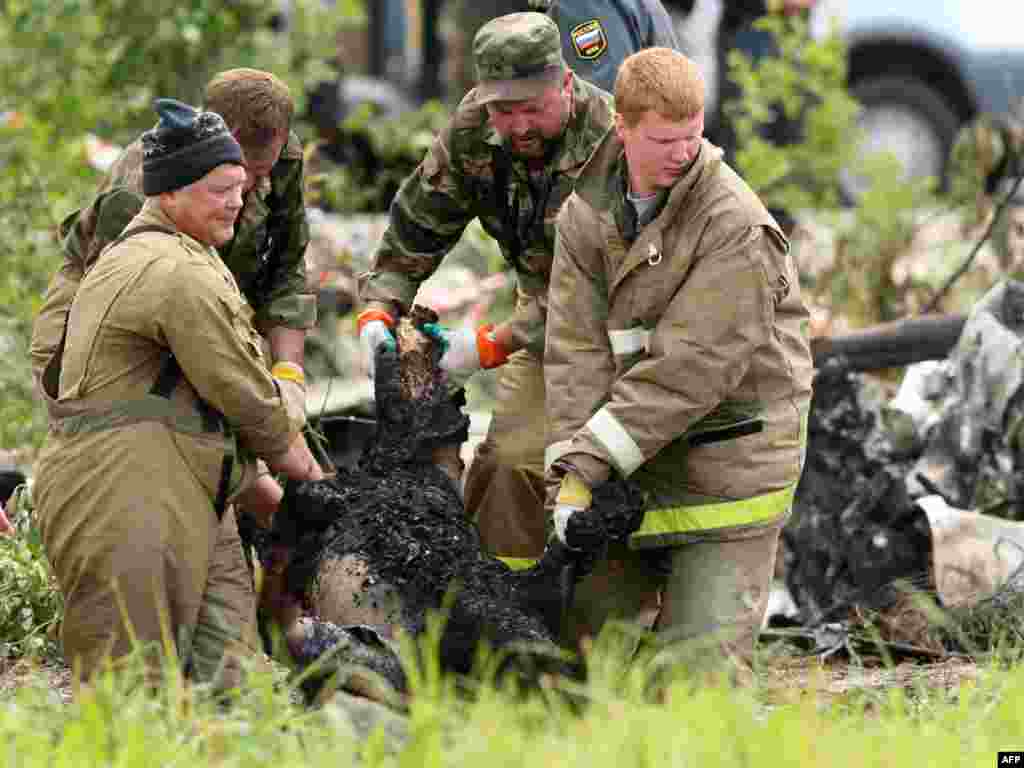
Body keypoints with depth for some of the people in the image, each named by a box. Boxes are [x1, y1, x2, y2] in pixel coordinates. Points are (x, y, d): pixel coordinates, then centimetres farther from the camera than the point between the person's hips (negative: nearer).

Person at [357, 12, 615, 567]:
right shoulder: (473, 130, -14)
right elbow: (418, 223, -3)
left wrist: (491, 346, -32)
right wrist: (379, 309, -18)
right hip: (545, 310, 5)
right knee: (510, 458, -3)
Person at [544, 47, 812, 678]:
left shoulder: (735, 224, -17)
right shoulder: (587, 212, 1)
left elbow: (691, 366, -21)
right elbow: (577, 349, -5)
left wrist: (591, 461, -22)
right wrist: (570, 475, -16)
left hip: (729, 454, -5)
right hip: (637, 449, 5)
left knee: (702, 651, -8)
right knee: (590, 633, 7)